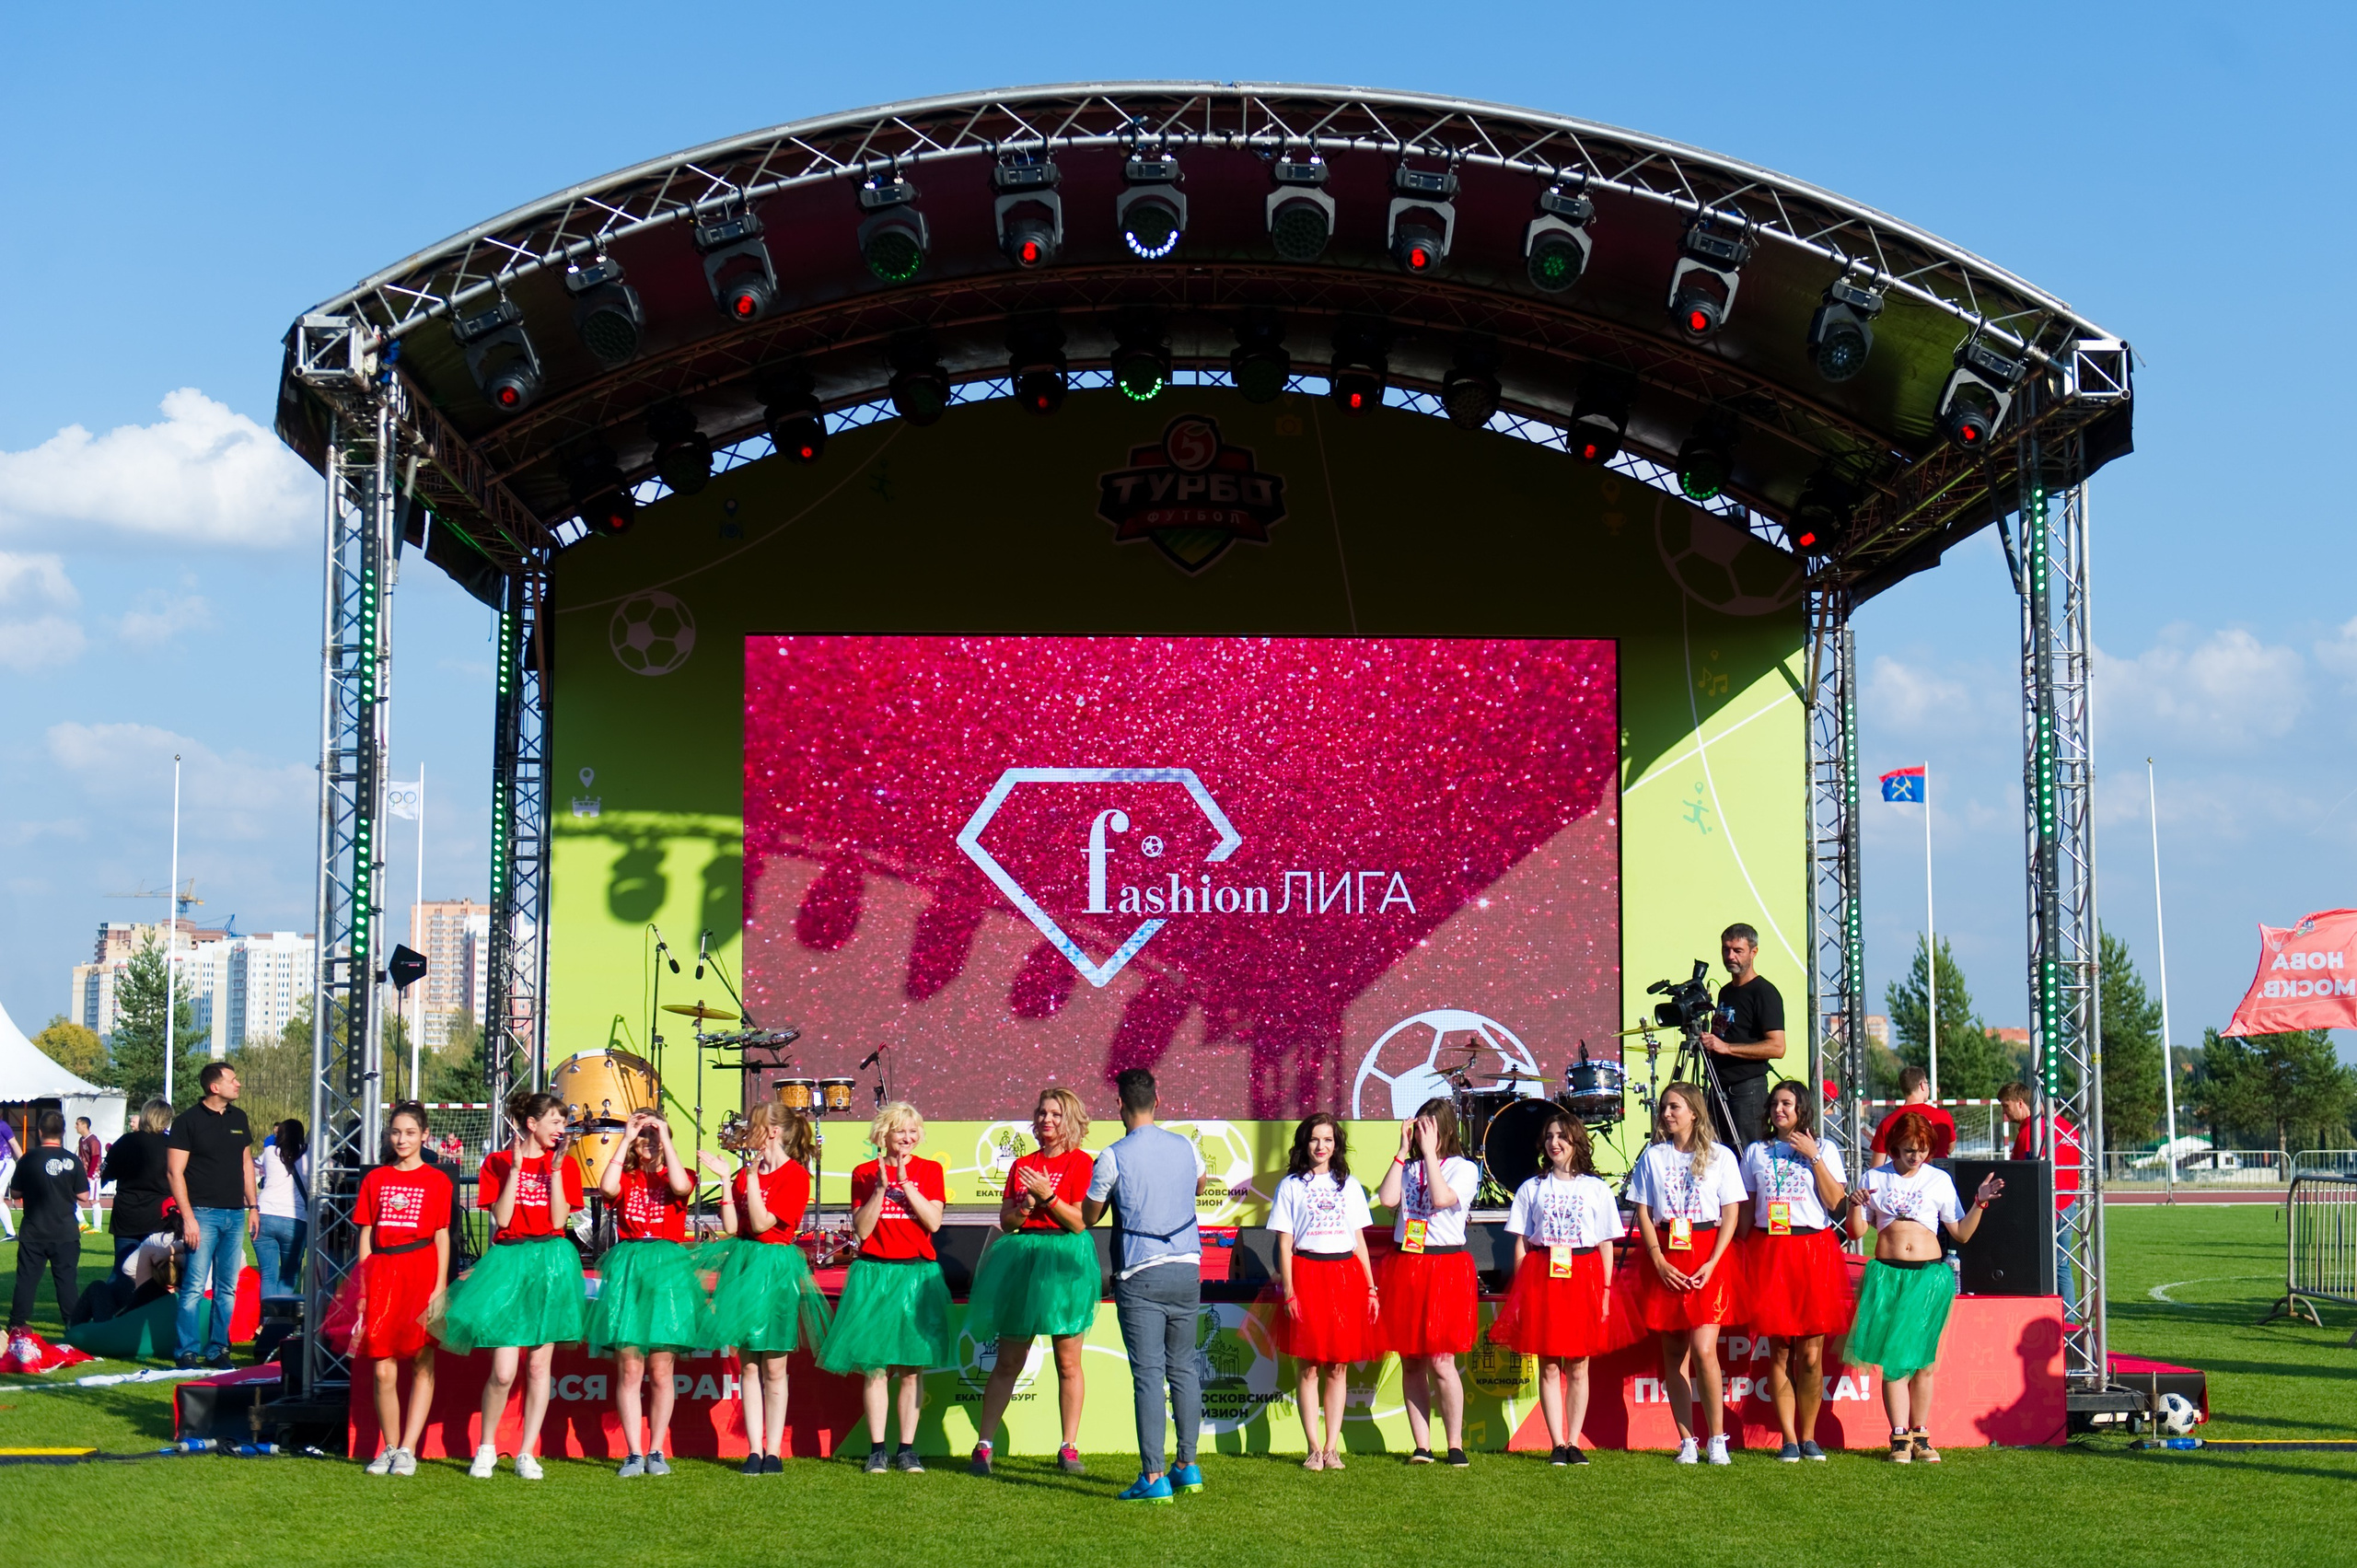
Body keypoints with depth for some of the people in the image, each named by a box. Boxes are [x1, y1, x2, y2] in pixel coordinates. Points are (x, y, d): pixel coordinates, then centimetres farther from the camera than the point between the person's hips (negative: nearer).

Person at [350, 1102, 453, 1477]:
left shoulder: (436, 1180, 5)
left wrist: (439, 1286, -5)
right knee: (383, 1371, 0)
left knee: (422, 1365, -1)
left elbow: (442, 1236, 3)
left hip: (421, 1271, -2)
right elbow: (366, 1235, 11)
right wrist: (362, 1288, 5)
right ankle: (389, 1447, 11)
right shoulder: (375, 1179, 11)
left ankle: (407, 1450, 2)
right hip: (382, 1273, 2)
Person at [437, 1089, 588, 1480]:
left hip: (550, 1264, 2)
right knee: (503, 1371, -9)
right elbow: (502, 1218, -8)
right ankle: (486, 1448, 11)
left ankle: (527, 1453, 12)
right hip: (508, 1262, -2)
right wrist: (516, 1168, -11)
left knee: (538, 1365, 3)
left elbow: (558, 1220, -4)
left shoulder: (565, 1165, 8)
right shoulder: (498, 1163, 3)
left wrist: (555, 1169, -8)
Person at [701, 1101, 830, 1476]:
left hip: (775, 1269, -5)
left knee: (773, 1366, 0)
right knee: (748, 1364, 4)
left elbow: (761, 1224, -16)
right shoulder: (745, 1172, 10)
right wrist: (727, 1181, -2)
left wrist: (751, 1178, -17)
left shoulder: (795, 1175, -8)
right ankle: (753, 1450, 7)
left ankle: (773, 1452, 6)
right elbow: (731, 1227, 2)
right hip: (742, 1263, 5)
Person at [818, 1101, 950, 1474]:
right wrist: (880, 1187, -13)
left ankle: (907, 1448, 6)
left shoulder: (929, 1170, 6)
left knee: (912, 1367, 1)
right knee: (876, 1366, -2)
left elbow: (933, 1222, -7)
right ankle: (876, 1449, 3)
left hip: (917, 1273, 0)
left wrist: (905, 1182, -12)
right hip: (874, 1274, 0)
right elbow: (862, 1230, -4)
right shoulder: (864, 1174, 5)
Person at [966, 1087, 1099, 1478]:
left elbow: (1079, 1221, -7)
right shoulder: (1021, 1165, 13)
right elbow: (1005, 1222, 12)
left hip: (1064, 1262, -3)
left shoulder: (1081, 1162, 0)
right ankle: (984, 1445, 4)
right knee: (1008, 1361, 3)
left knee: (1067, 1363, 0)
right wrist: (1025, 1207, -8)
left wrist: (1048, 1196, -16)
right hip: (1021, 1258, 3)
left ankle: (1068, 1449, 7)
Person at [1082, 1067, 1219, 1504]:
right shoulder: (1186, 1148, 5)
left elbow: (1087, 1218, 3)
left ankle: (1153, 1477, -7)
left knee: (1148, 1374, -5)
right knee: (1184, 1367, 14)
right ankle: (1187, 1465, 17)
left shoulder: (1114, 1157, -9)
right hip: (1187, 1270, 4)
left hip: (1140, 1275, -4)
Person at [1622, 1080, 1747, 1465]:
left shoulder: (1720, 1156, 4)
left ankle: (1717, 1439, -4)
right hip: (1664, 1259, 3)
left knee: (1703, 1350, -14)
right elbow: (1643, 1213, 7)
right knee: (1673, 1353, 2)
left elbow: (1731, 1214, 1)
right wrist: (1659, 1262, -6)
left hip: (1707, 1257, -3)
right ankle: (1686, 1441, 7)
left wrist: (1711, 1264, -10)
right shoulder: (1653, 1156, 10)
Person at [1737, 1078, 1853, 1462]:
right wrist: (1745, 1254, 6)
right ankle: (1789, 1440, 3)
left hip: (1815, 1251, -1)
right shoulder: (1756, 1153, 13)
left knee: (1811, 1353, -3)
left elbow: (1835, 1201, -4)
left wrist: (1813, 1157, -7)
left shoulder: (1824, 1150, 9)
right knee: (1780, 1351, -2)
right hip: (1769, 1252, 1)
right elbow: (1746, 1210, 14)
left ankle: (1808, 1436, 8)